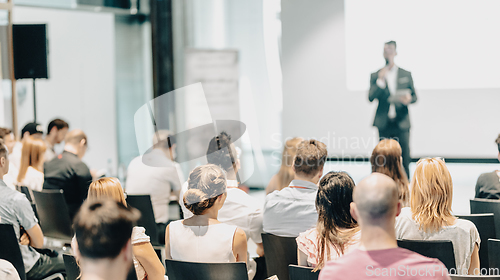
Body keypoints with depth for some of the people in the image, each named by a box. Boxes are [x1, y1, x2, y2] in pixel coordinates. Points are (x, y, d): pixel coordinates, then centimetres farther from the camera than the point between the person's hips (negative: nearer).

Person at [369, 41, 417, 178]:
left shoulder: (406, 74, 12)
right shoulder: (376, 76, 8)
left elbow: (414, 96, 13)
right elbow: (371, 97, -3)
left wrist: (409, 99, -10)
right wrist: (380, 81, -14)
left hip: (402, 122, 0)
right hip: (384, 124, 0)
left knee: (404, 157, -5)